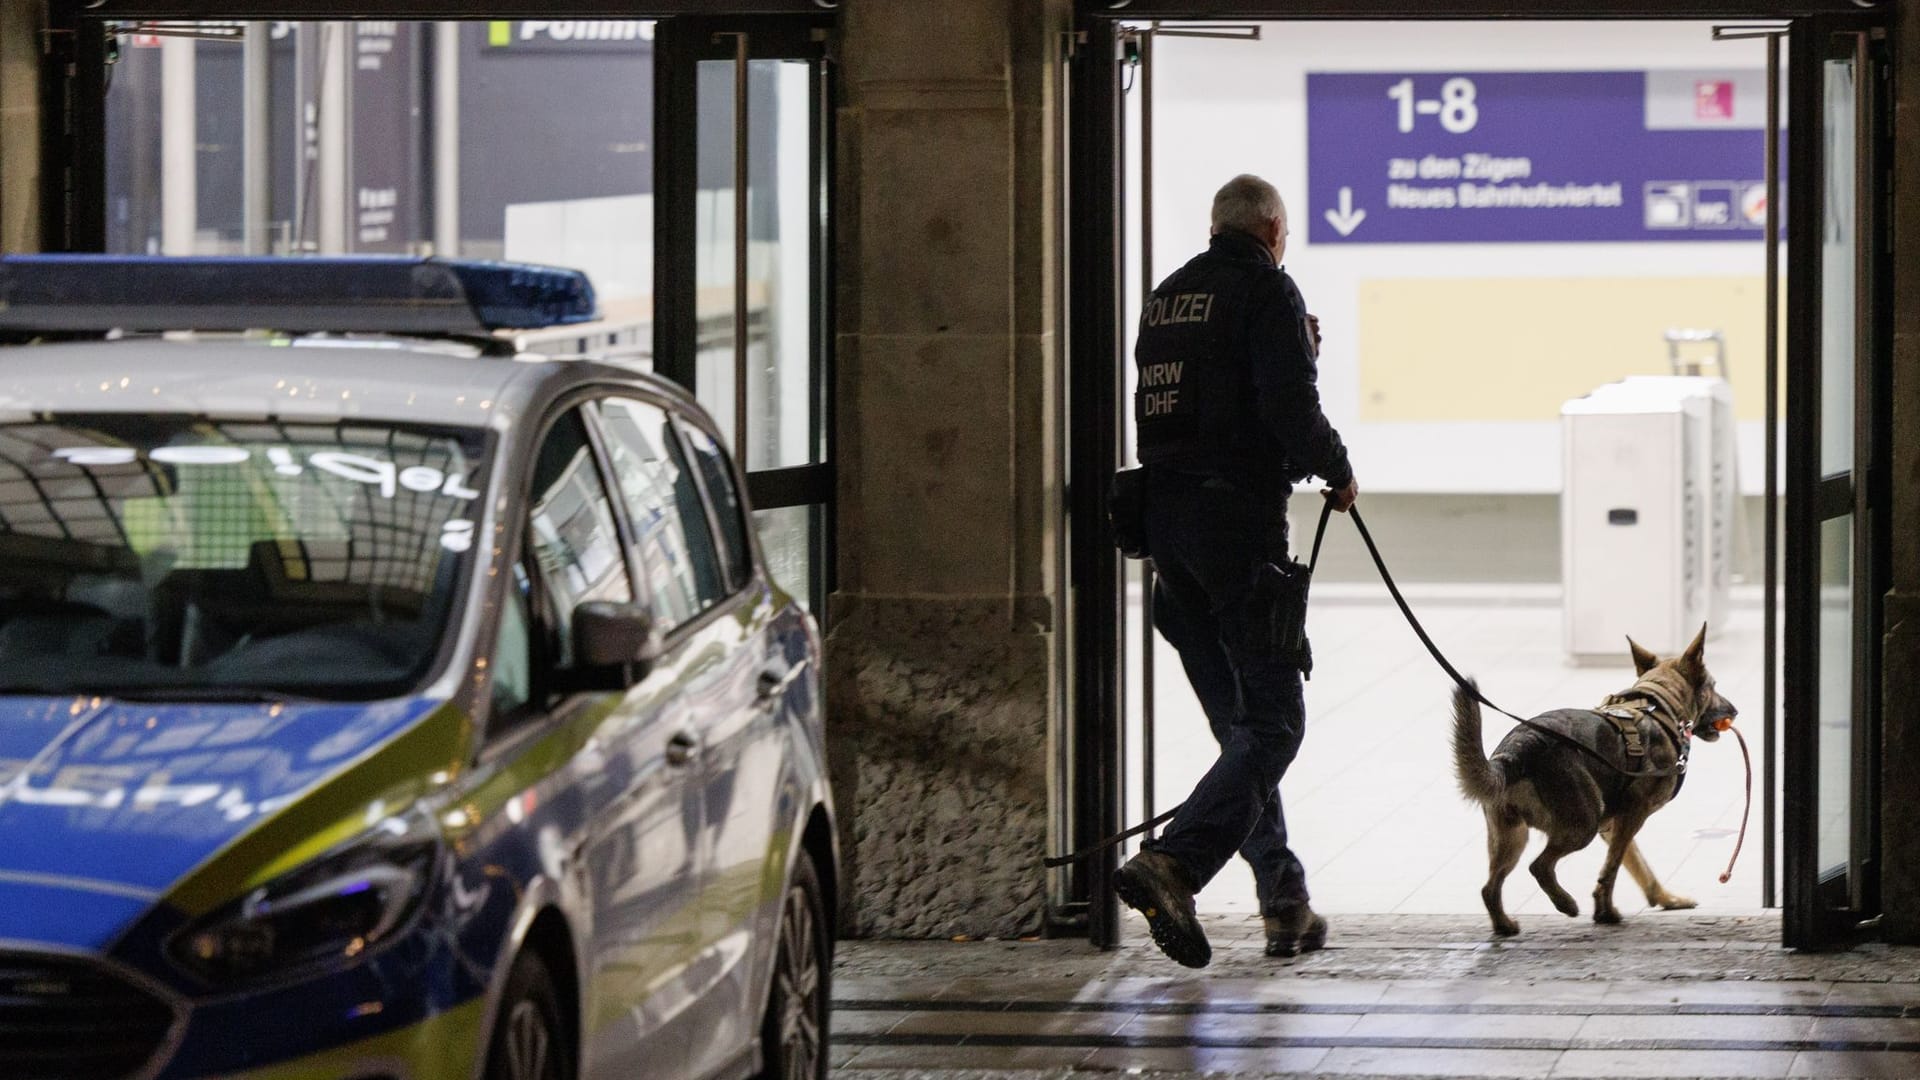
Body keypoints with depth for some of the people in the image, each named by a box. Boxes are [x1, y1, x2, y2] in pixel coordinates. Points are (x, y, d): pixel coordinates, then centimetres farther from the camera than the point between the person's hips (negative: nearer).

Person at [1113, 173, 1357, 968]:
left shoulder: (1165, 298, 17)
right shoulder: (1266, 289, -6)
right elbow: (1290, 409, -17)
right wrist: (1337, 473, 1)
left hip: (1164, 515, 8)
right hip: (1238, 515, -8)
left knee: (1238, 719, 14)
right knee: (1272, 720, -7)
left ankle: (1285, 901, 13)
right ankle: (1172, 865, -25)